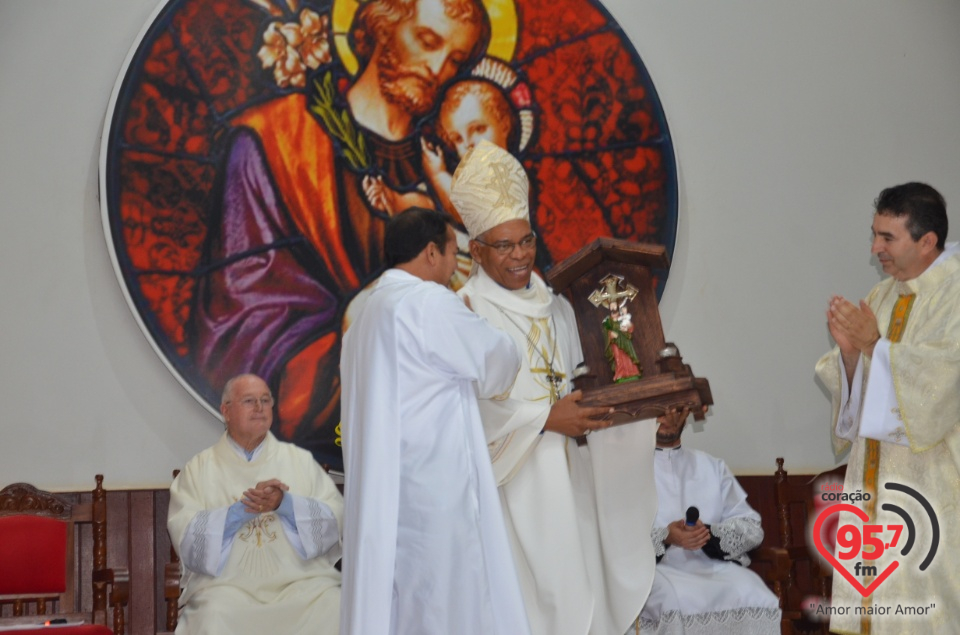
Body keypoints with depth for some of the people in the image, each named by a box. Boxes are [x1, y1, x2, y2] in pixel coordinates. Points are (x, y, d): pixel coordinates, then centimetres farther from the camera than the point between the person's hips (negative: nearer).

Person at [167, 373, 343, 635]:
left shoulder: (300, 460, 14)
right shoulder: (198, 468, 11)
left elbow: (336, 519, 4)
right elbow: (185, 535, -1)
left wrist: (286, 504, -12)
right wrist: (242, 508, -12)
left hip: (300, 581, 2)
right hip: (226, 584, -1)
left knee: (337, 611, -26)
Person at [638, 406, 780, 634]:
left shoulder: (713, 466, 23)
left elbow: (751, 528, 13)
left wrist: (710, 534, -9)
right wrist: (665, 537, -18)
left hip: (716, 566, 3)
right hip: (657, 567, -3)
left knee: (760, 601, -28)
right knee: (680, 603, -38)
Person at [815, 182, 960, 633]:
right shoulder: (882, 296, 11)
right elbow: (855, 388, 10)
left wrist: (874, 345, -21)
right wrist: (848, 349, -9)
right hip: (874, 472, 7)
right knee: (869, 597, 8)